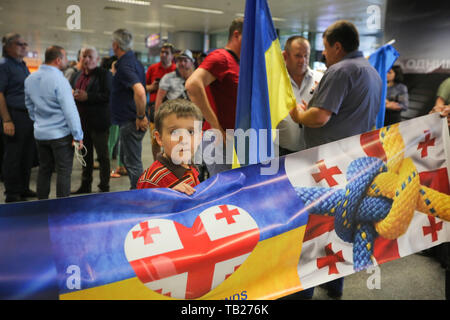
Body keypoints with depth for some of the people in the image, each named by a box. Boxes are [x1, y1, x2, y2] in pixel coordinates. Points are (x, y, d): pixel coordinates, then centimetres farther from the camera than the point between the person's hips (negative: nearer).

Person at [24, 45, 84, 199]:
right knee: (64, 172, 2)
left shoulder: (30, 79, 6)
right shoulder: (59, 80, -17)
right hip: (61, 134, -7)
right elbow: (70, 110, -19)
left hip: (40, 133, 7)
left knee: (44, 169, 16)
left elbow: (29, 105, 16)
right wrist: (78, 136, -14)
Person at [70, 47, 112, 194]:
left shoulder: (104, 74, -7)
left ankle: (104, 187, 12)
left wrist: (87, 97, -23)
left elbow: (108, 95, -17)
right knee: (85, 155, 16)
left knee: (102, 156, 3)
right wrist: (72, 95, -4)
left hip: (98, 123, -7)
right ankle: (85, 186, 27)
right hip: (81, 122, 7)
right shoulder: (77, 75, 14)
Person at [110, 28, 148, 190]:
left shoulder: (124, 65, -18)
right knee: (126, 158, 22)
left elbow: (140, 91, -33)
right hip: (128, 121, 10)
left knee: (133, 163, -2)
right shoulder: (134, 61, 13)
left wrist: (141, 117, -24)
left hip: (131, 123, -10)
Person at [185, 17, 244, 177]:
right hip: (220, 141, -9)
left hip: (234, 142, 9)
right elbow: (193, 84, -28)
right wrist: (216, 127, -24)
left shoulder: (236, 63, 18)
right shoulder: (220, 57, -11)